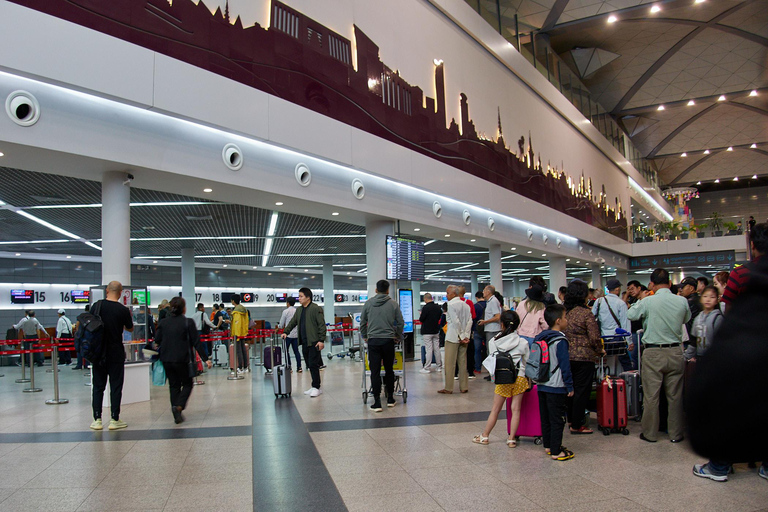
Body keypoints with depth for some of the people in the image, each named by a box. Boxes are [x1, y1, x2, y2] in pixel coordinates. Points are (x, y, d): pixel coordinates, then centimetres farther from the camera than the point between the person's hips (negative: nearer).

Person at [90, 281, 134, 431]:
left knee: (98, 386, 11)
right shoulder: (123, 310, -9)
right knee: (116, 386, 5)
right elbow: (130, 329, 5)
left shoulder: (96, 306, -2)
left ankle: (97, 420, 12)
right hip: (116, 355, -3)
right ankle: (114, 420, 8)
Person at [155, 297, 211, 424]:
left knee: (174, 385, 14)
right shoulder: (188, 322, -9)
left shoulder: (163, 322, 3)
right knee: (187, 384, 11)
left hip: (166, 359, 4)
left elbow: (157, 340, 6)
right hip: (182, 359, -4)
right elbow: (196, 342, -10)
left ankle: (177, 415, 13)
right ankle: (179, 406, -12)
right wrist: (205, 359, -6)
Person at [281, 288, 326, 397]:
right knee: (309, 365, 10)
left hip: (314, 342, -8)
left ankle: (316, 387, 0)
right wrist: (285, 332, 9)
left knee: (313, 365, -7)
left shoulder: (316, 309, -8)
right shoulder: (299, 310, 17)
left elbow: (321, 325, -11)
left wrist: (321, 340, -16)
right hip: (304, 343, 8)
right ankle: (315, 387, 17)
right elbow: (292, 322, 24)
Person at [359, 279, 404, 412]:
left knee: (375, 372, 0)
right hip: (388, 340, 0)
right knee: (389, 370, 13)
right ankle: (390, 399, 22)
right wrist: (399, 337, 21)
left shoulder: (368, 303, 4)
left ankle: (377, 403, -2)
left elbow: (362, 322, 9)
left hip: (373, 341, 0)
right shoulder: (393, 304, 2)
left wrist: (364, 336, 25)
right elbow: (400, 323, 5)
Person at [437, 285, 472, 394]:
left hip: (453, 337, -7)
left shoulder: (451, 304, -10)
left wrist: (462, 337, -12)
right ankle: (464, 387, 13)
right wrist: (466, 336, -1)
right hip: (464, 337, 7)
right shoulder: (466, 305, 11)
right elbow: (469, 321, 4)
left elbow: (456, 322, -16)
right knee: (463, 363, 10)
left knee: (449, 364, 0)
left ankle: (448, 388, 2)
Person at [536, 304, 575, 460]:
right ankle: (556, 451, 4)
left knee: (545, 418, 16)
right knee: (557, 420, 0)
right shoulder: (560, 340, -16)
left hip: (542, 386, 8)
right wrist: (570, 386, -11)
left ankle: (548, 446, 26)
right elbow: (565, 365, -17)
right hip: (556, 388, -8)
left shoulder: (540, 338, 7)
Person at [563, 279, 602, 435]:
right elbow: (594, 338, -13)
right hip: (584, 357, -6)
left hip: (566, 356, 6)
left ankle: (571, 419, 31)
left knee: (570, 387, 19)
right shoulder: (586, 313, -13)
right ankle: (577, 425, 7)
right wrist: (599, 351, 4)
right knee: (582, 390, 2)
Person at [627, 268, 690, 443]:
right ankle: (675, 433, 19)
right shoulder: (682, 301, -3)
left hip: (653, 353, -3)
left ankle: (650, 433, 14)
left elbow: (631, 314, 2)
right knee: (675, 396, 11)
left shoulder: (647, 301, -12)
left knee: (651, 396, 5)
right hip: (675, 352, 3)